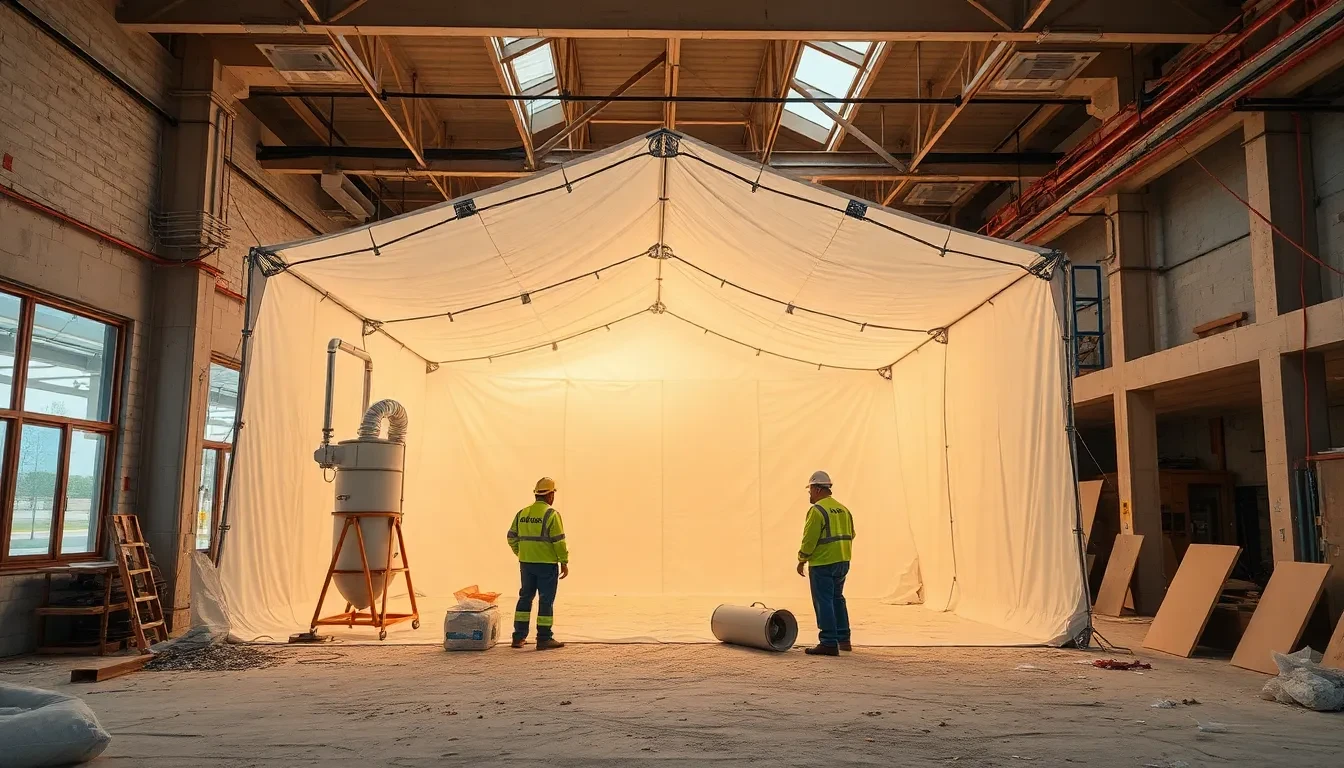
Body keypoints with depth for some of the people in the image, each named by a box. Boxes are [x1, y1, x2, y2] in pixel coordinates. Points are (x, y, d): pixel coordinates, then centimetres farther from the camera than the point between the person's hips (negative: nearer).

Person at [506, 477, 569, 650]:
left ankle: (518, 637, 18)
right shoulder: (551, 514, -12)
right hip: (547, 564, -6)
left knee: (525, 598, 15)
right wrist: (564, 562, -8)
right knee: (546, 600, 1)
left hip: (526, 563, 6)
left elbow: (512, 538, 11)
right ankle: (544, 639, 3)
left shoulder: (522, 513, 8)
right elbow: (559, 541, -15)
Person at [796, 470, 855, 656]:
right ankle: (843, 639, 26)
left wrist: (801, 560, -5)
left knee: (823, 602, -3)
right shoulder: (843, 509, 12)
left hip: (822, 564, -9)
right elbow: (850, 535, 17)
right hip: (842, 562, 9)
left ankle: (829, 643, -3)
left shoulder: (817, 510, -14)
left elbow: (809, 539, -16)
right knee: (837, 599, 20)